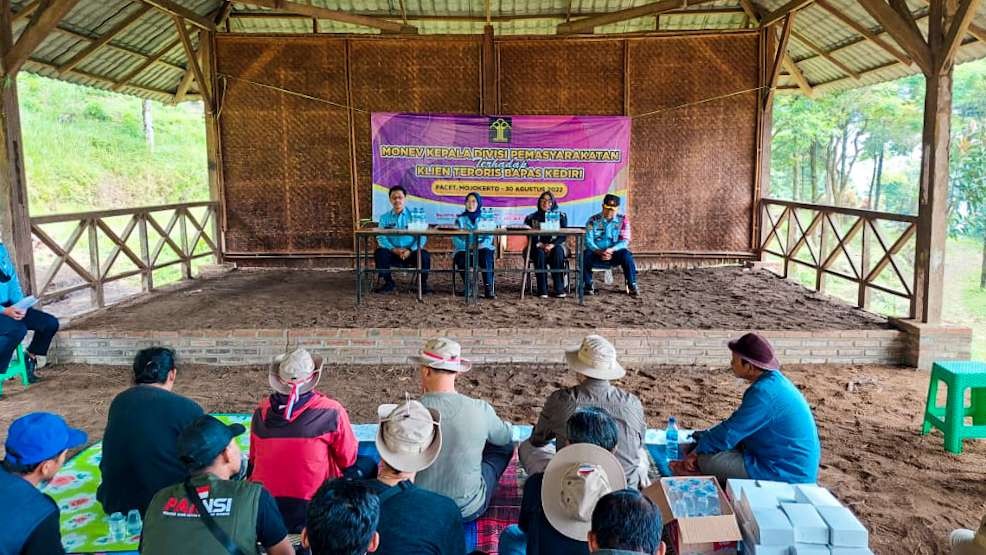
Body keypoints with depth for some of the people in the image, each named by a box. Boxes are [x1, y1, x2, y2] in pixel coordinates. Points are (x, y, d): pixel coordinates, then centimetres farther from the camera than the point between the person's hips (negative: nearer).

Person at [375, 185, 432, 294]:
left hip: (411, 252, -1)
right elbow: (381, 237, -3)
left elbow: (422, 237, -3)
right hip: (392, 252, 1)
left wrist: (411, 250, -20)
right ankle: (389, 282, -6)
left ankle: (423, 283, -4)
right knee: (380, 253, -28)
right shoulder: (384, 217, 9)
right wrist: (394, 249, -21)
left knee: (424, 255, -30)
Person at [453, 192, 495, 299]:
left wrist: (480, 245, -18)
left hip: (482, 250, 0)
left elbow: (489, 237, 4)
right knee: (460, 259, -34)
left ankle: (488, 289, -39)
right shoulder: (460, 219, 13)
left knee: (486, 253, -35)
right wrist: (467, 246, -18)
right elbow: (456, 239, 1)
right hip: (464, 251, 0)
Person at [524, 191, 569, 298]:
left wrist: (552, 245, -20)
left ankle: (559, 289, -30)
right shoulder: (532, 217, 9)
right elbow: (530, 237, 1)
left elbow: (563, 236, -1)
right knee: (540, 253, -34)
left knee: (558, 252, -34)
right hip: (538, 247, 0)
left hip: (555, 246, 0)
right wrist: (540, 245, -18)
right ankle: (542, 290, -34)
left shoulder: (561, 216, 8)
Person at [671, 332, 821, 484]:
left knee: (706, 459, -15)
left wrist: (698, 449, -5)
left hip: (784, 474, -10)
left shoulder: (763, 393, -25)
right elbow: (737, 423, 16)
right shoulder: (774, 380, 7)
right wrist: (705, 436, 12)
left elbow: (729, 433, -20)